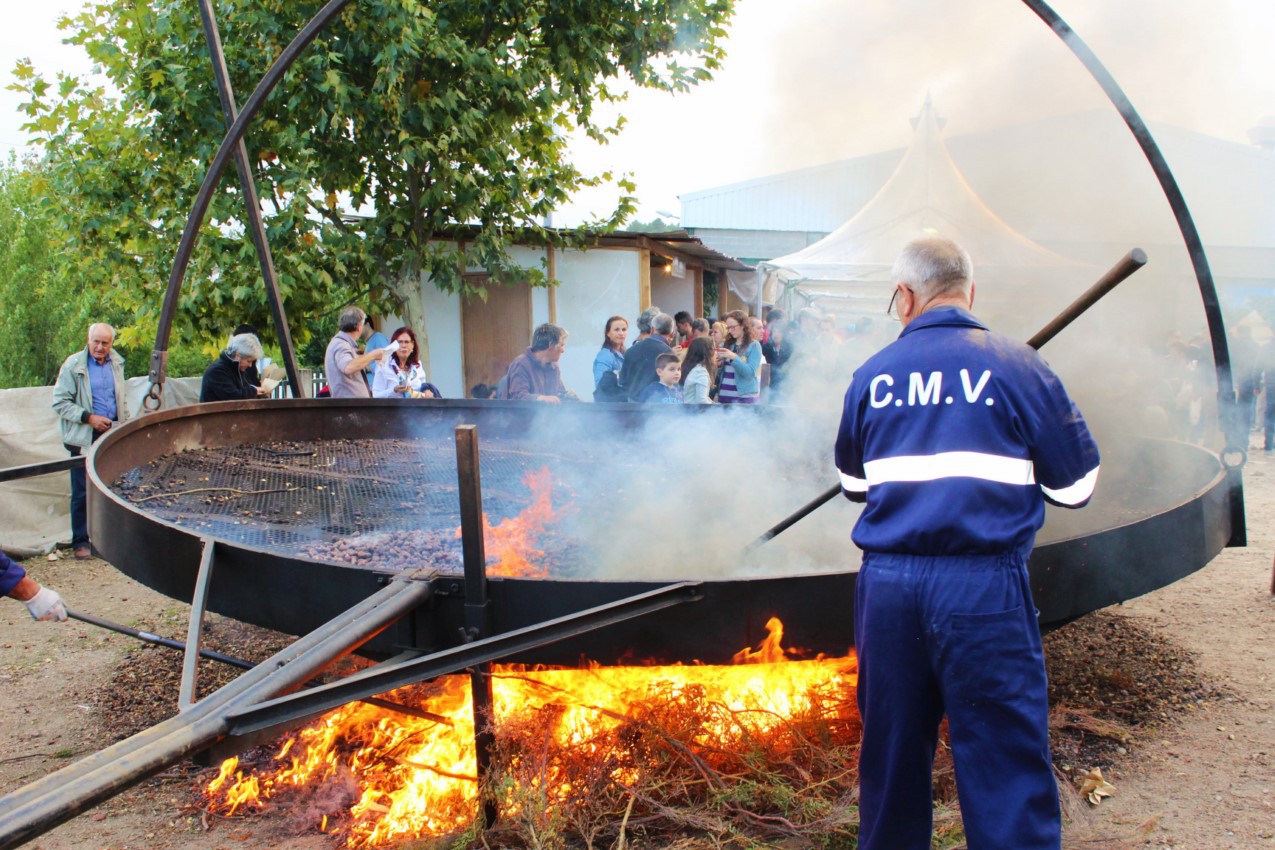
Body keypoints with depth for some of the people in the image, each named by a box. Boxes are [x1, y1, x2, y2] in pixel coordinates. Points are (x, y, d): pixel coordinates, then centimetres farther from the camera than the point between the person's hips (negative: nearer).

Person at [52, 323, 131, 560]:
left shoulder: (116, 364, 9)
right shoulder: (74, 365, -7)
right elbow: (60, 402, -8)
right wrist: (88, 417, -16)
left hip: (112, 435, 5)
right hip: (84, 437, -4)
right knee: (82, 491, 0)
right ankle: (80, 541, 10)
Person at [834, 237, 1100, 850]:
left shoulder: (871, 375, 7)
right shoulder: (1013, 364, -2)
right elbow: (1076, 484, 4)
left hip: (886, 583, 4)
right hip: (982, 583, -3)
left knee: (890, 756, 16)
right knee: (1004, 763, 3)